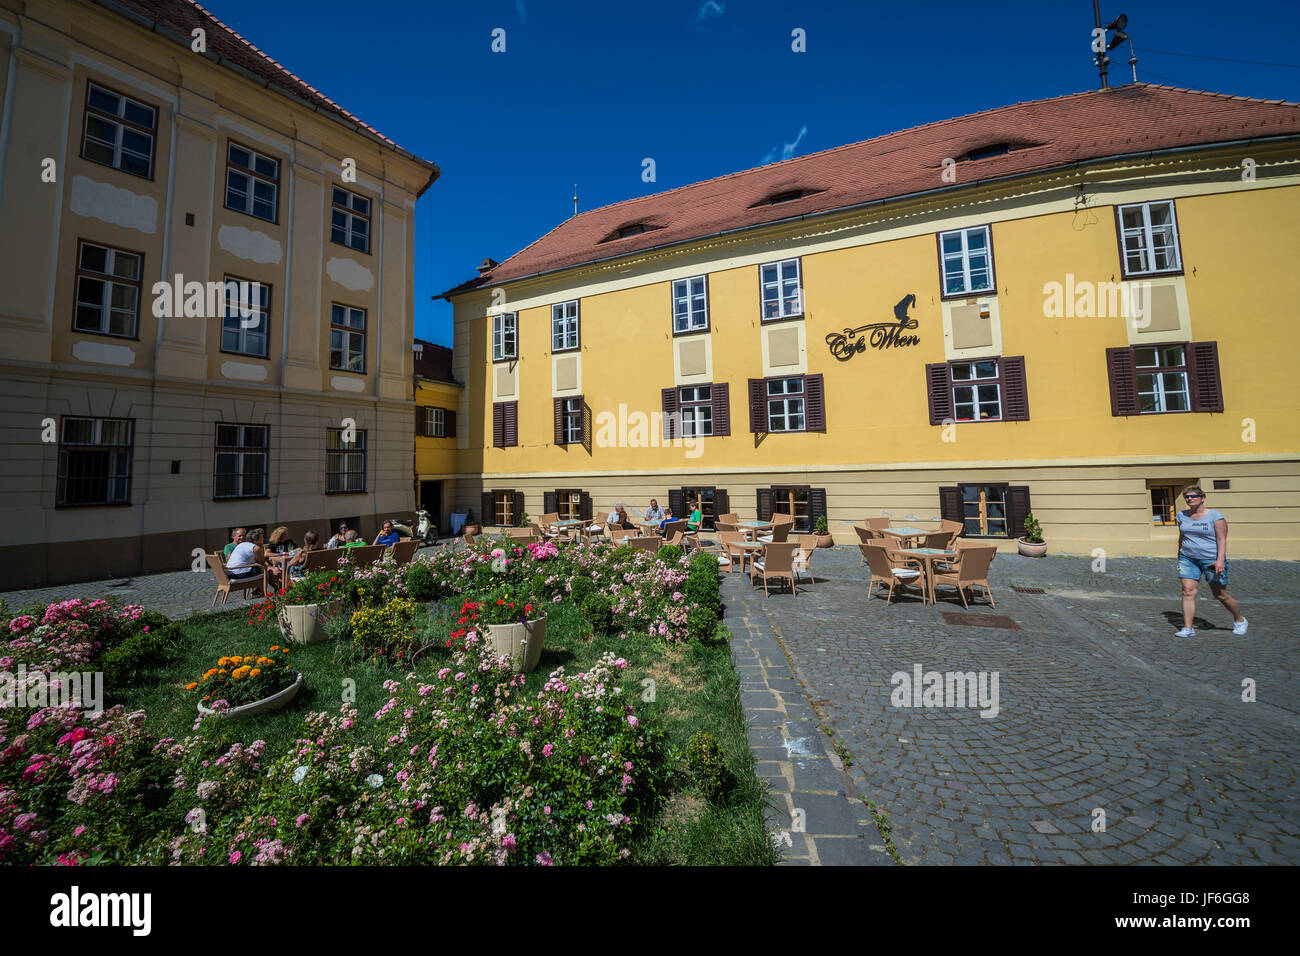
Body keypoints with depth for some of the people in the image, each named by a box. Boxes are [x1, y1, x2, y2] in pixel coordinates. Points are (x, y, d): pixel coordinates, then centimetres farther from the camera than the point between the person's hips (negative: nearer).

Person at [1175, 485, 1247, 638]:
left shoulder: (1215, 515, -7)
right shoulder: (1182, 516, 6)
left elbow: (1222, 539, -12)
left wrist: (1220, 560, -22)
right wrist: (1180, 556, 20)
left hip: (1212, 560, -3)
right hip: (1188, 559, 3)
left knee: (1220, 595, 7)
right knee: (1188, 592, -6)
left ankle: (1240, 621, 35)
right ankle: (1188, 628, -5)